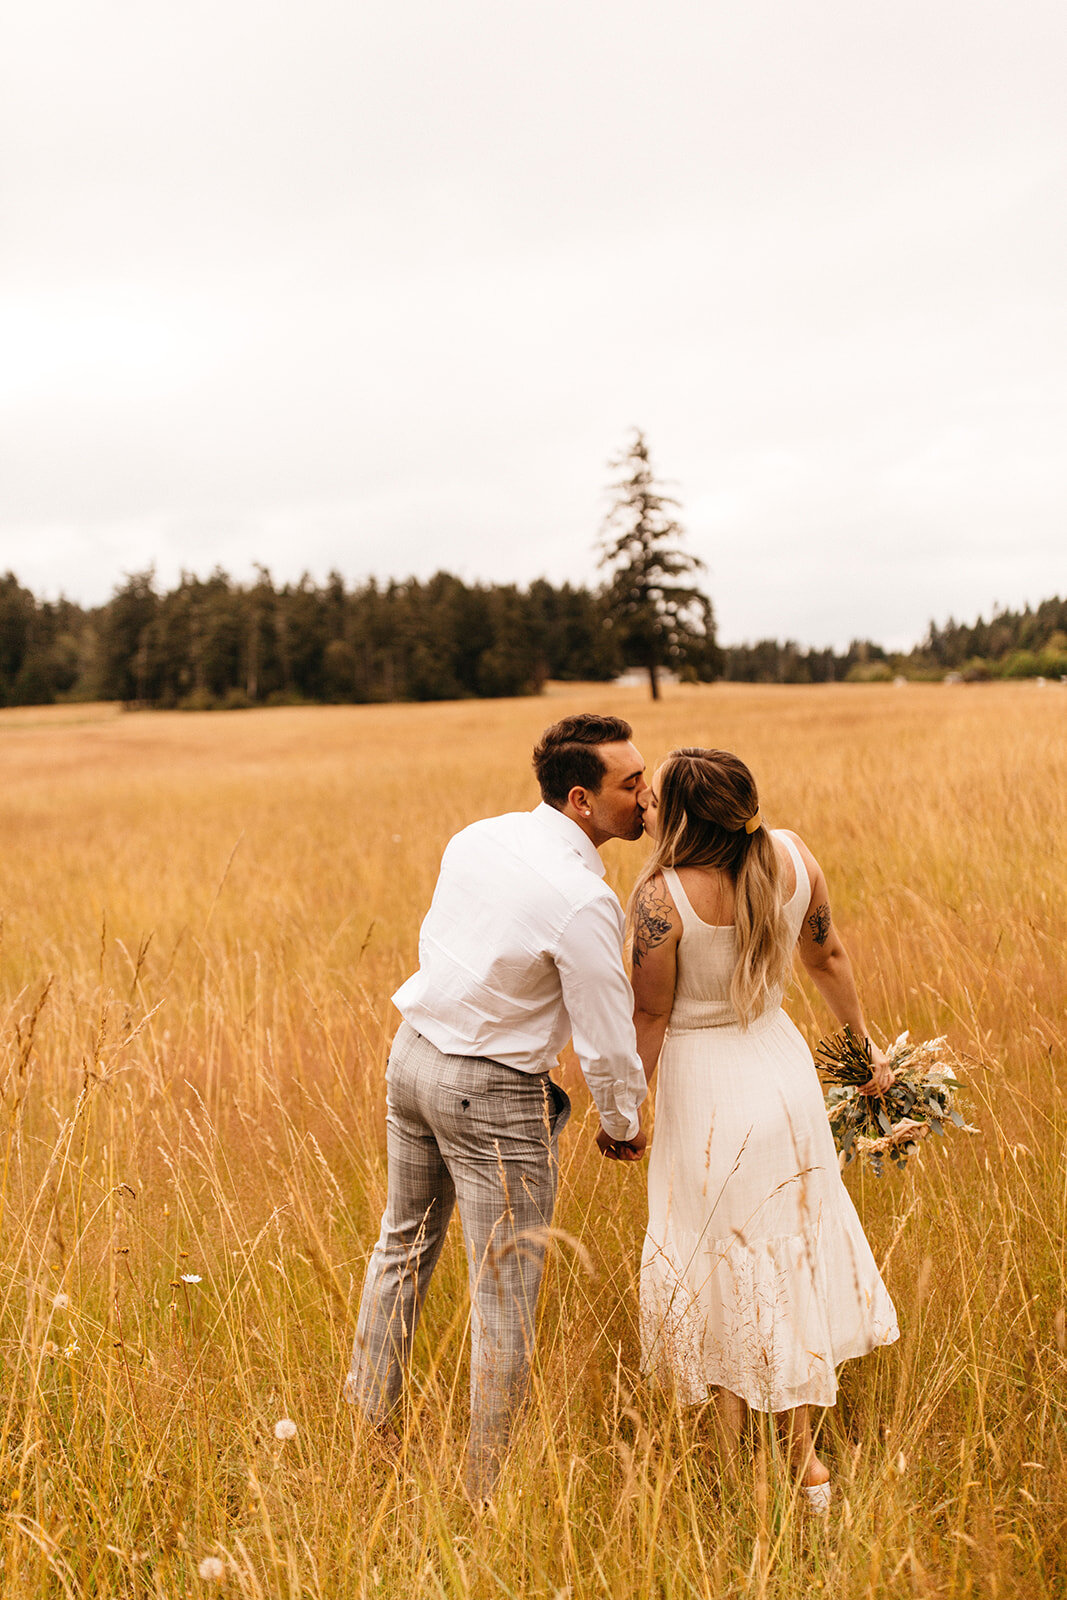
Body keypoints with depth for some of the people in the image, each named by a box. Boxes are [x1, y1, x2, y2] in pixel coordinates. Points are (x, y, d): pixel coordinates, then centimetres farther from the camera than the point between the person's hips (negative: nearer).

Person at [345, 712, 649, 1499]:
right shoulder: (584, 903, -23)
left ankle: (365, 1425, 41)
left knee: (403, 1247, 25)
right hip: (494, 1093, -8)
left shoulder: (476, 838, 0)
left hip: (413, 1053, 8)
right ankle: (487, 1486, 16)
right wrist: (622, 1125, 2)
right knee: (505, 1296, 5)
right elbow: (608, 1040, -16)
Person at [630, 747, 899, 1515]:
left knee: (718, 1279, 11)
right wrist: (865, 1045, 18)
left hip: (706, 1088, -5)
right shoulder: (792, 855, -8)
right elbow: (828, 958, 4)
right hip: (784, 1066, 5)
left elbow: (650, 1016, -14)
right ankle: (806, 1460, 32)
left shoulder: (663, 897, -23)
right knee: (791, 1258, 20)